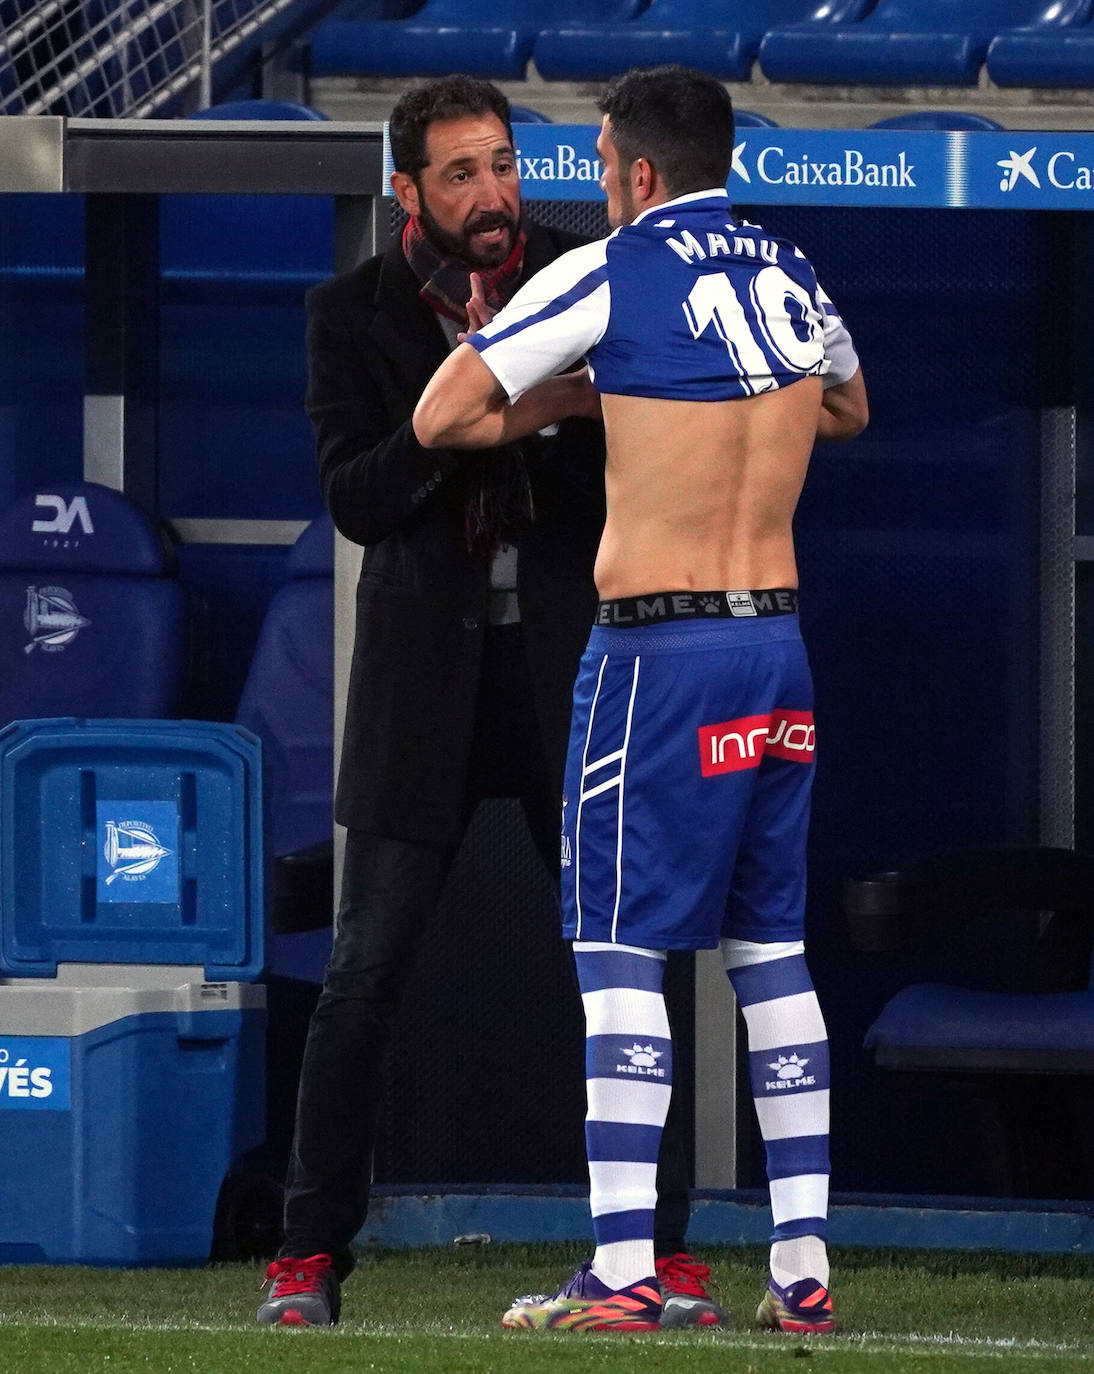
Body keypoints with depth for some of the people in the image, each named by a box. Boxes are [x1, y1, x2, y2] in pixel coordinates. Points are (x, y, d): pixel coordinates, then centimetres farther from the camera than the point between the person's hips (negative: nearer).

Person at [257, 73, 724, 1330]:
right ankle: (311, 1255, 4)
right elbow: (355, 501, -10)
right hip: (425, 657, 0)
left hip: (570, 652, 0)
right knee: (366, 969, -3)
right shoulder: (353, 312, -1)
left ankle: (660, 1245, 6)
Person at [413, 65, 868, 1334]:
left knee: (620, 952, -3)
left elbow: (442, 417, -7)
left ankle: (622, 1272, -9)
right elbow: (849, 410, 31)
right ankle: (803, 1266, 9)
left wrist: (573, 400, 8)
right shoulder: (793, 279, 10)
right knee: (771, 950, 10)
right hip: (778, 645, 6)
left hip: (657, 647, -6)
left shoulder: (610, 276, -9)